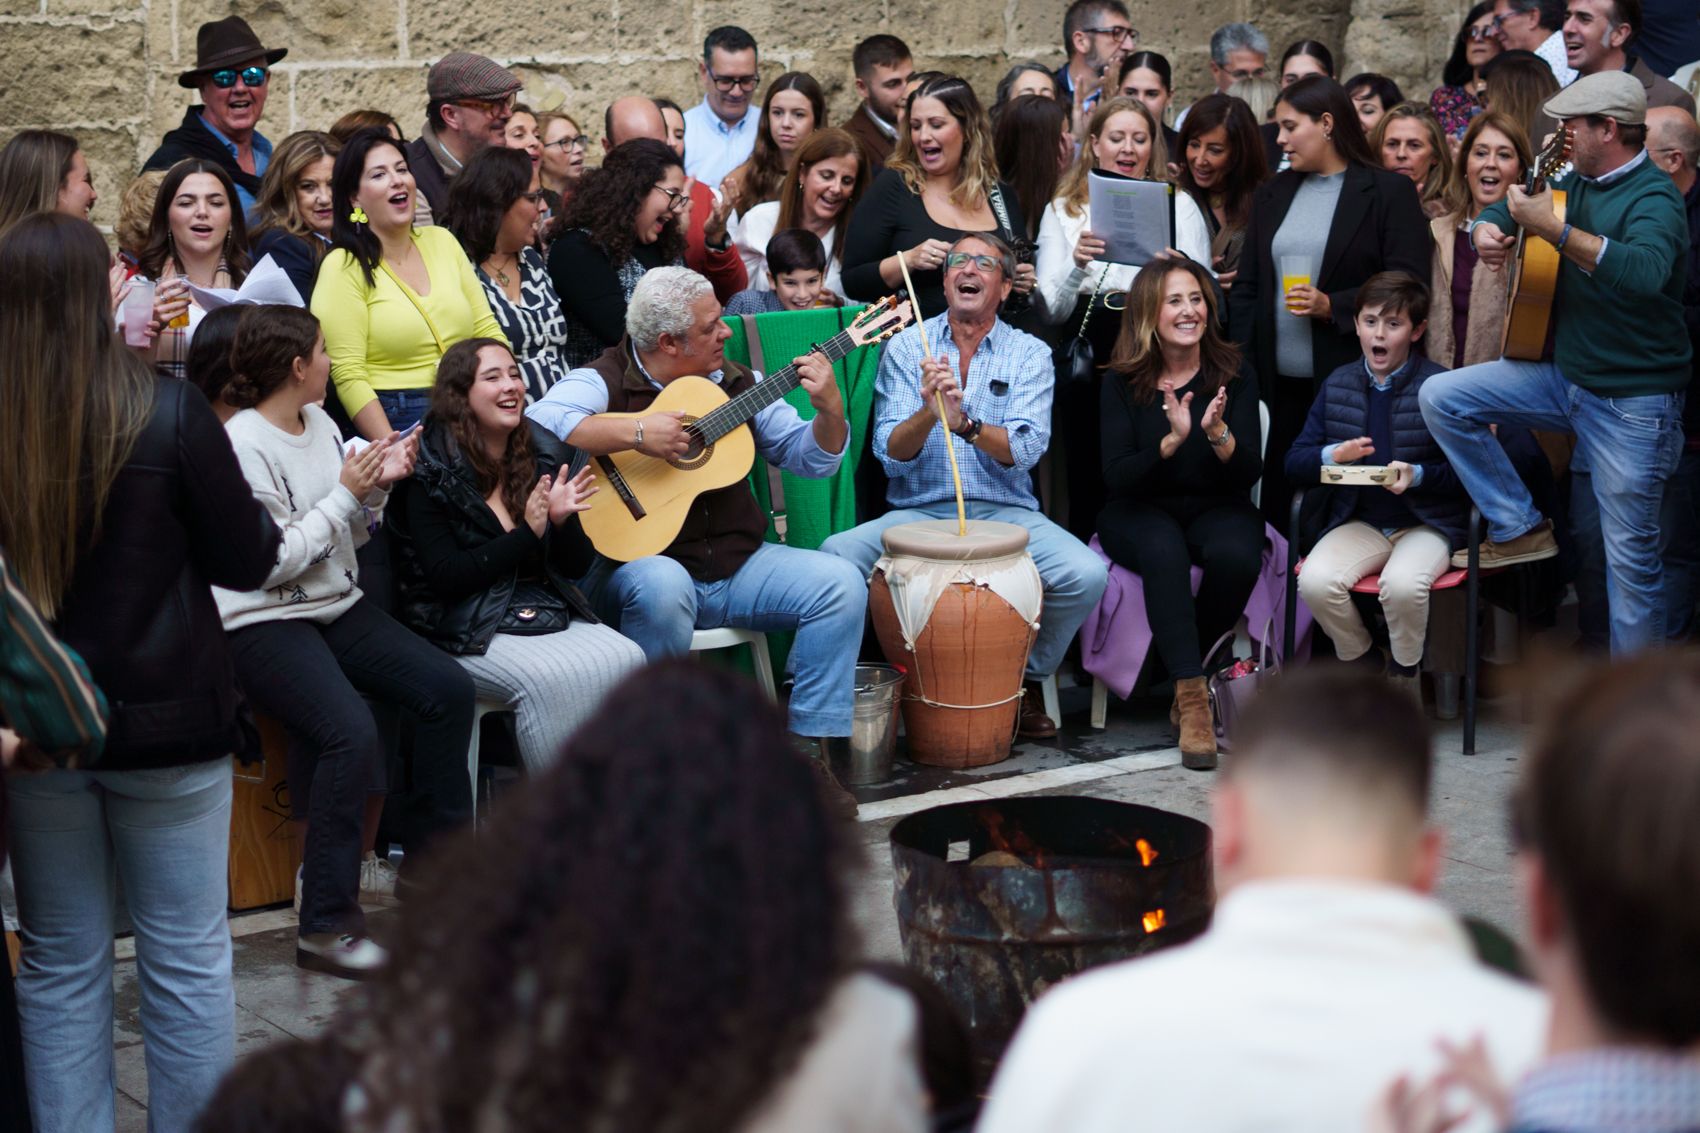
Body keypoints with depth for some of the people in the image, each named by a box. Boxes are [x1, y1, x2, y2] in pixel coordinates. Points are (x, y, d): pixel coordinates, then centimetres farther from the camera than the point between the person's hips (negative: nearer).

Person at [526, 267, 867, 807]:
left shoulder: (734, 382, 11)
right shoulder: (606, 381, -7)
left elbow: (812, 460, 13)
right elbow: (538, 423, -28)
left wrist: (829, 409, -8)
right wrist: (637, 431, -30)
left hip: (735, 566, 6)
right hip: (637, 564, -6)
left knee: (841, 584, -13)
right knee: (662, 588, -39)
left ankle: (808, 748, -6)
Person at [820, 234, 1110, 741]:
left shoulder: (1030, 354, 6)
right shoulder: (906, 347, 6)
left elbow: (1024, 451, -10)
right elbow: (890, 455, -4)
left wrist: (964, 422, -28)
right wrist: (928, 413, -24)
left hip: (1005, 511, 0)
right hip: (918, 510, 0)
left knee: (1086, 574, -26)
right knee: (835, 557, -27)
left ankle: (1026, 679, 3)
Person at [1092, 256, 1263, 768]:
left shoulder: (1234, 374, -1)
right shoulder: (1122, 381, -4)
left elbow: (1248, 474, -7)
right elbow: (1117, 478, -12)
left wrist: (1218, 434, -28)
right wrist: (1171, 441, -29)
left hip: (1216, 509, 1)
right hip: (1141, 512, -1)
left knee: (1237, 554, -33)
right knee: (1163, 551, -36)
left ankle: (1185, 680, -11)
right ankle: (1193, 698, -35)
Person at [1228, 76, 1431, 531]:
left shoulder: (1389, 192, 0)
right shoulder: (1272, 195, 15)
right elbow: (1246, 289, 14)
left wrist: (1332, 306, -17)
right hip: (1278, 387, 5)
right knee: (1274, 504, 4)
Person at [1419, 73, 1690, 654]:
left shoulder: (1653, 198, -19)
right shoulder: (1575, 182, 7)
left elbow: (1645, 271, -40)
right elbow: (1500, 210, 21)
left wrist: (1553, 230, -43)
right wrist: (1487, 231, -4)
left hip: (1633, 402, -8)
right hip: (1562, 375, 8)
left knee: (1631, 556, -3)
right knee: (1441, 397, 0)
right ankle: (1520, 528, 7)